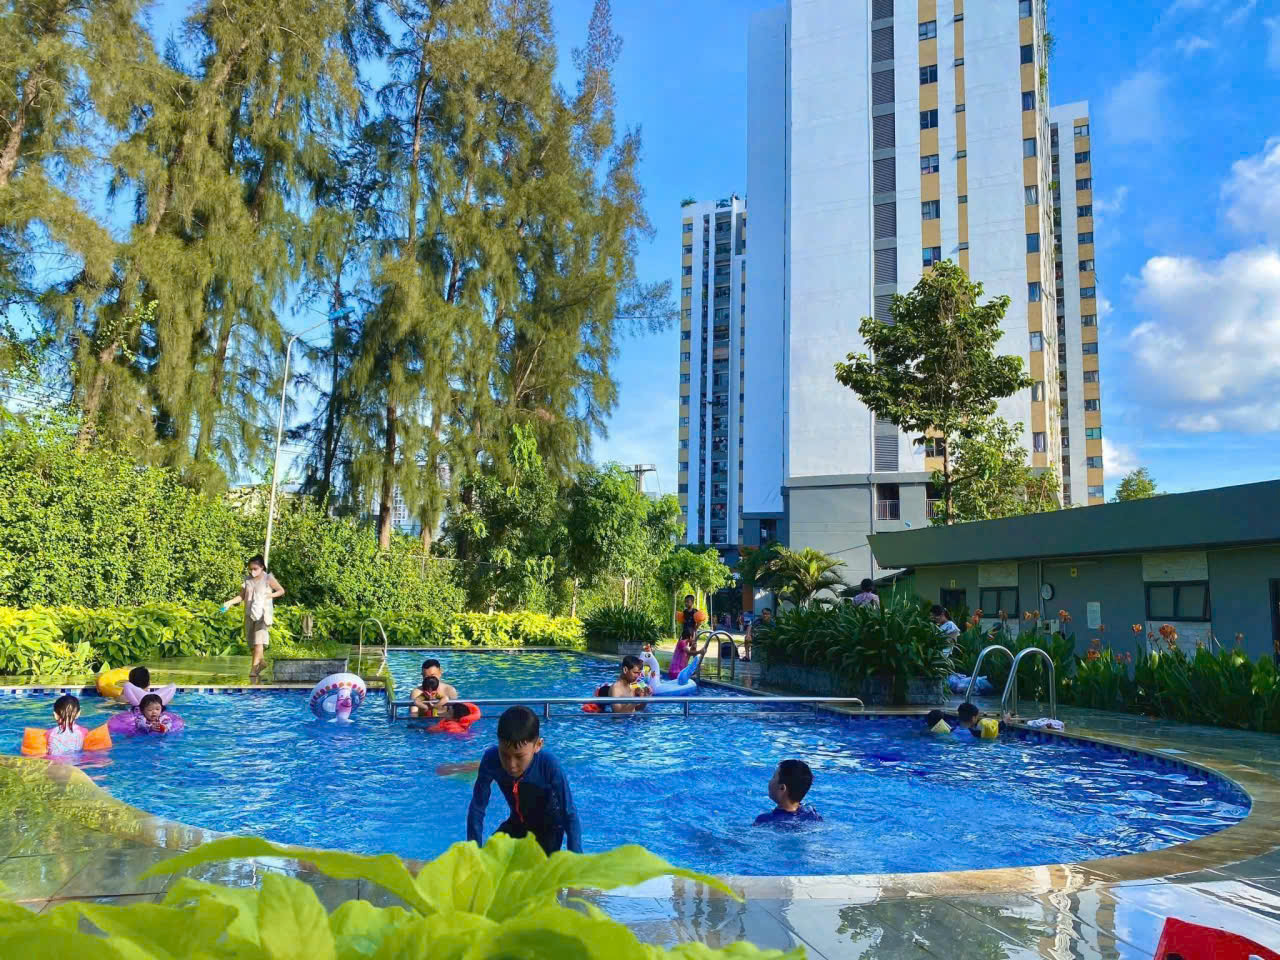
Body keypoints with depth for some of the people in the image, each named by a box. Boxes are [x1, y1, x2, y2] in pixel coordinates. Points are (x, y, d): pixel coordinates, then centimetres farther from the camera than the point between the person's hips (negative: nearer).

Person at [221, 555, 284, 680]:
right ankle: (260, 662, 30)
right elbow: (241, 597, 7)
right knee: (252, 643, 10)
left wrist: (269, 595, -14)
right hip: (249, 614, 5)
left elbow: (281, 591, 1)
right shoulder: (247, 580, 5)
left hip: (263, 614, -5)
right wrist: (229, 602, -8)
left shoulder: (268, 579, -6)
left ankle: (254, 668, -19)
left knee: (259, 641, -18)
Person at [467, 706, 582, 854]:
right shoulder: (490, 759, -28)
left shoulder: (549, 766, -35)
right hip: (517, 822, 3)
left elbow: (570, 814, -27)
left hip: (549, 825, -3)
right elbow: (477, 809, -18)